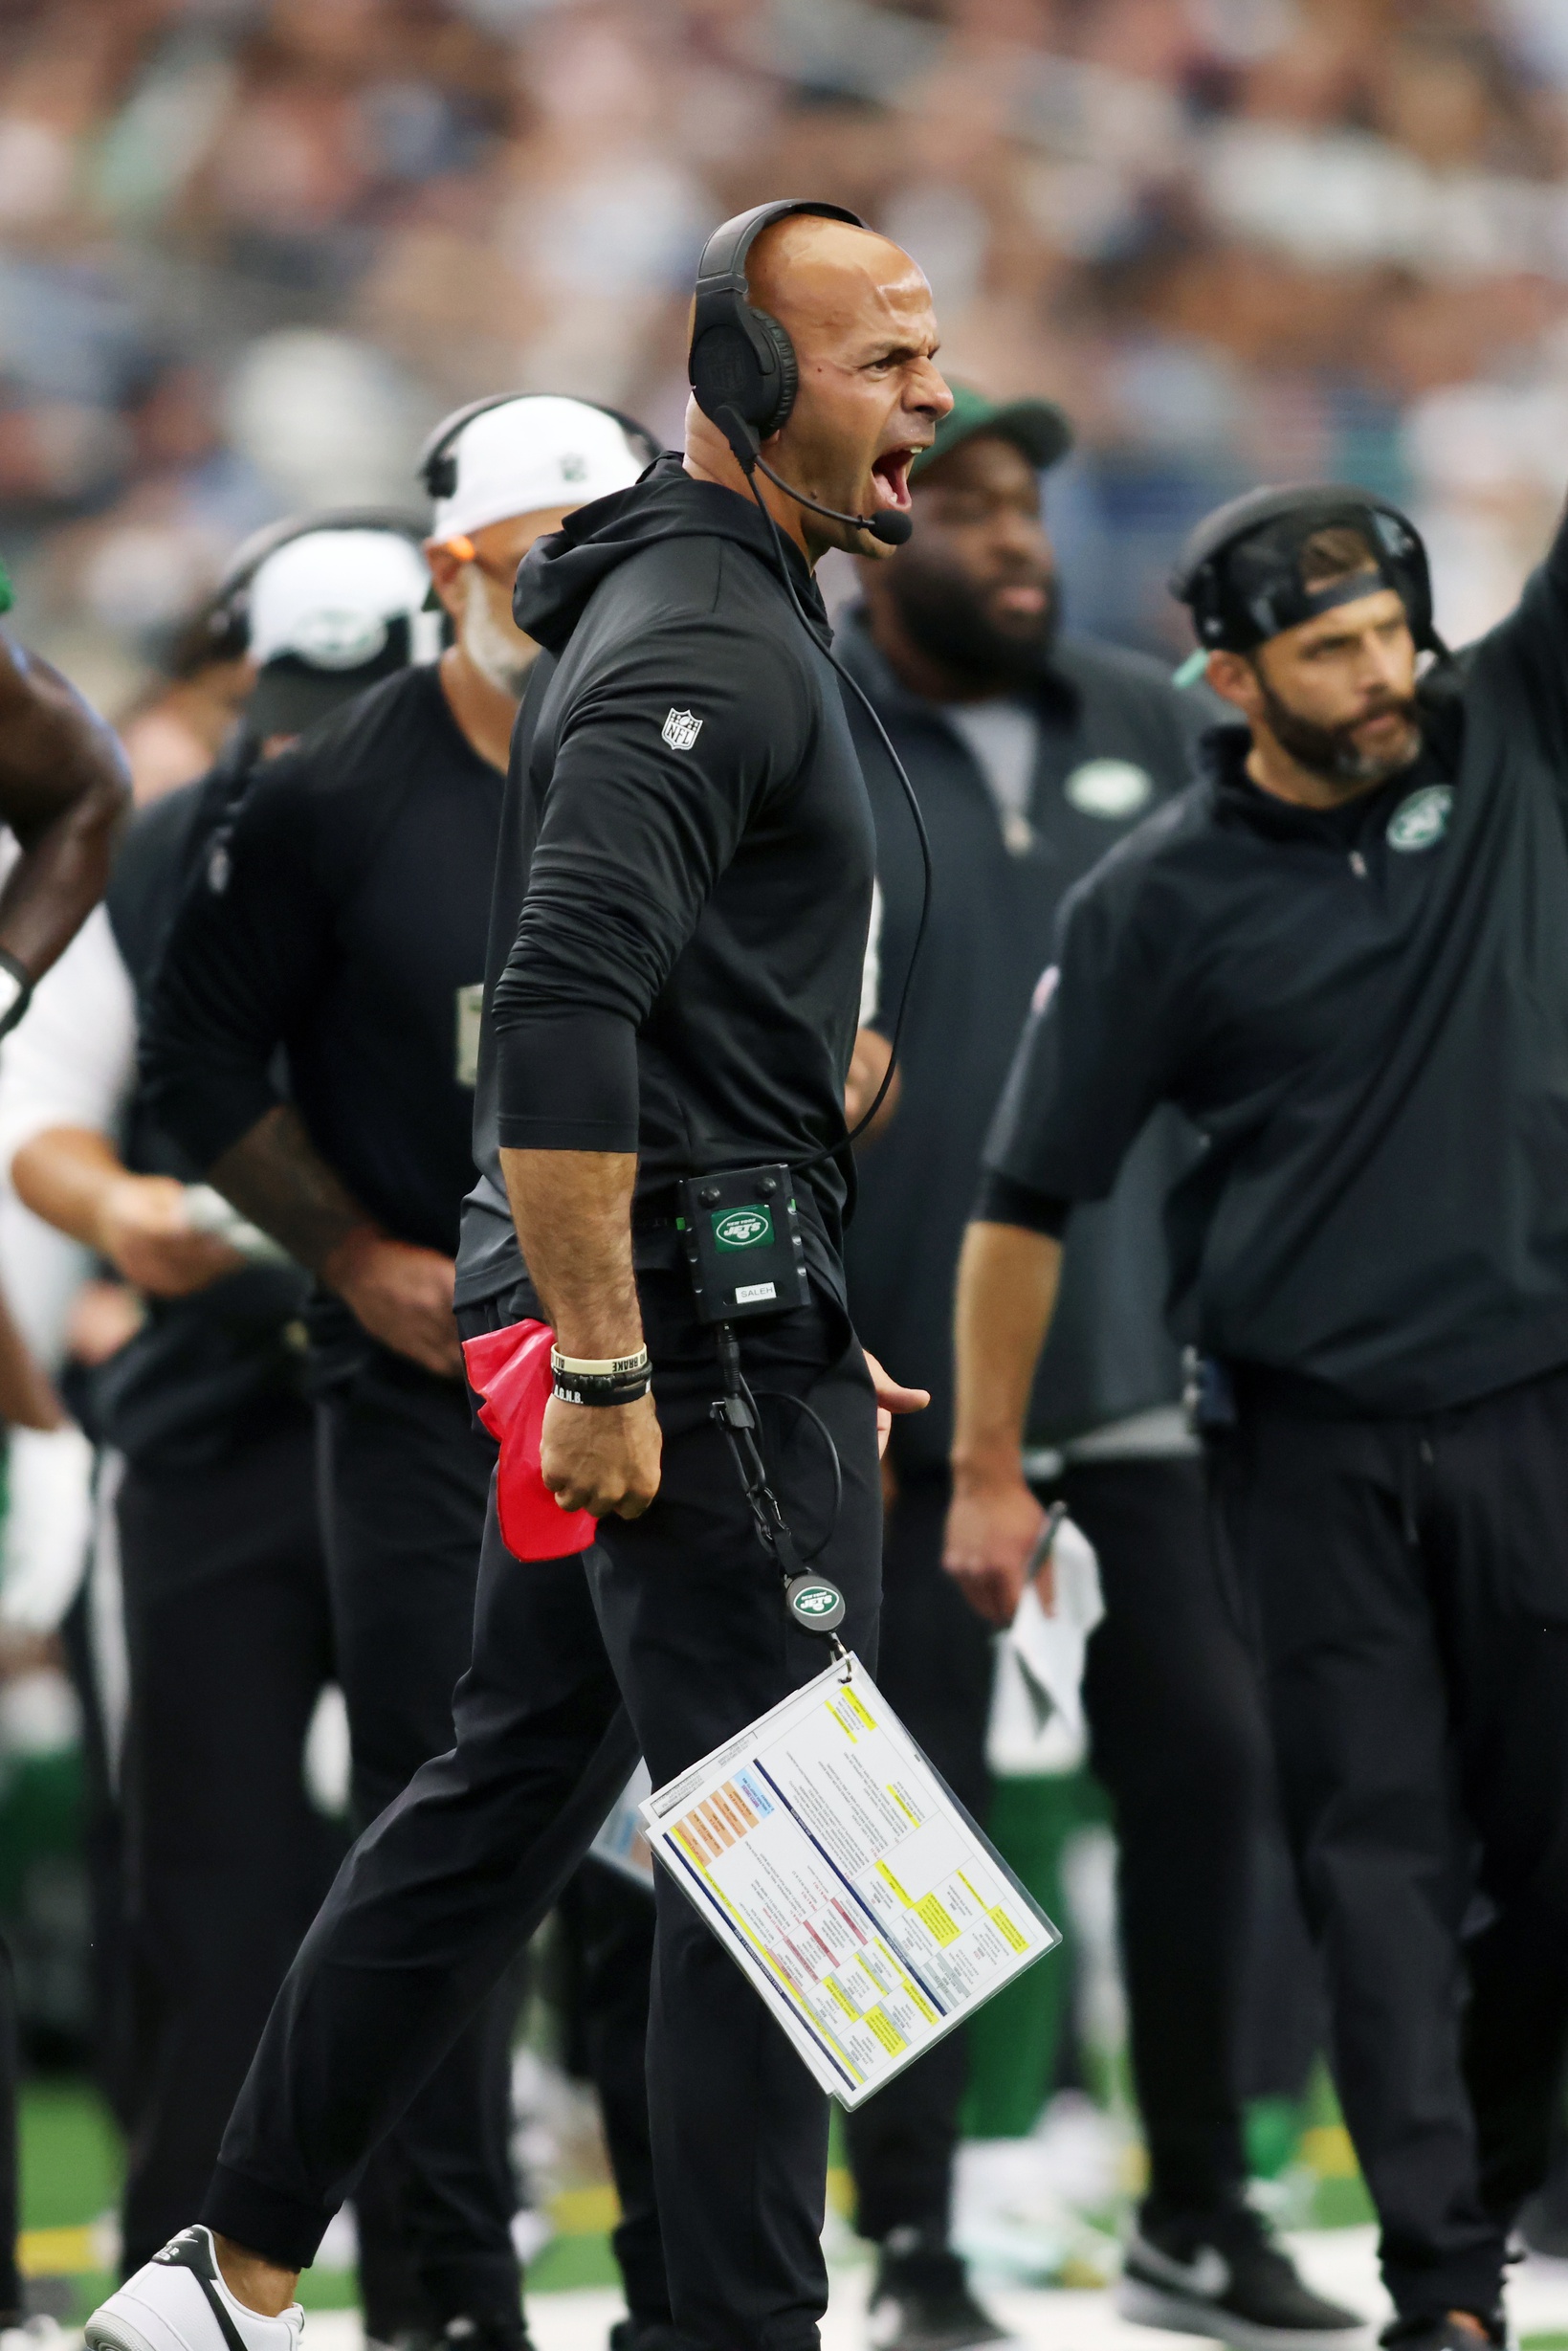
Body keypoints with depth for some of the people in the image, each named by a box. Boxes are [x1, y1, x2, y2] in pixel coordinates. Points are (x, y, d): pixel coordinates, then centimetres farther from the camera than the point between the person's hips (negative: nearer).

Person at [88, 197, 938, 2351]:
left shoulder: (729, 618, 19)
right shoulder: (704, 651, -15)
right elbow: (562, 1010, -27)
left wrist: (806, 1327, 25)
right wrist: (608, 1367, -27)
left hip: (637, 1317, 11)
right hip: (692, 1336, -11)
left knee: (508, 1788, 15)